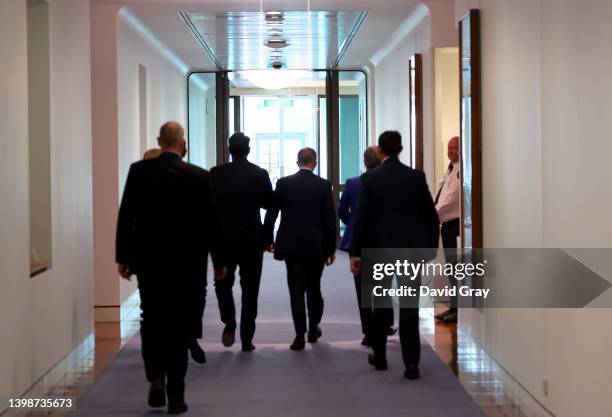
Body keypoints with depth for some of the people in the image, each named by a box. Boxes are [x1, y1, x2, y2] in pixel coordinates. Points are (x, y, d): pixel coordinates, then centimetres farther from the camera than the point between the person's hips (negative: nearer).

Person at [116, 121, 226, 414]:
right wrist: (219, 260, 8)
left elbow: (125, 217, -2)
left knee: (152, 321, 18)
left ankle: (156, 377, 3)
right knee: (179, 327, 6)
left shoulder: (138, 171, -3)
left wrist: (123, 257, 5)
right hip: (187, 263, -1)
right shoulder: (199, 176, -6)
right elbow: (212, 221, -2)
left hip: (148, 260, 1)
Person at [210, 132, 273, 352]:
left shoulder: (216, 173, -6)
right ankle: (247, 340, 7)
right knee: (250, 289, 7)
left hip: (224, 237, 0)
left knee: (223, 283, 17)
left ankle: (229, 321, -5)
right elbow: (269, 203, 3)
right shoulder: (260, 174, -6)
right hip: (252, 239, 0)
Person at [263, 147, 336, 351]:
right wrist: (331, 249, 3)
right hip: (316, 246, 0)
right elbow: (330, 220, -4)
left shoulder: (283, 183, -1)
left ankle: (300, 335, -5)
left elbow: (271, 214, 1)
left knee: (297, 290, 1)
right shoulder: (323, 185, -4)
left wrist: (268, 239, 14)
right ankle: (313, 329, 26)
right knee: (314, 288, 15)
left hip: (291, 245, 0)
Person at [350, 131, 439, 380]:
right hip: (411, 248, 0)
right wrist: (431, 245, 13)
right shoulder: (416, 177, -3)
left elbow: (361, 218, -7)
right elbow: (431, 215, 1)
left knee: (381, 304, 15)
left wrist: (355, 253, -1)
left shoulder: (370, 179, -7)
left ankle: (379, 356, 26)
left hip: (379, 248, 0)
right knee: (409, 305, 1)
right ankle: (411, 363, -6)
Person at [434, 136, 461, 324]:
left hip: (455, 224, -10)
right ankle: (454, 306, 23)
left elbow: (451, 198, -21)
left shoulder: (461, 171, -14)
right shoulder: (450, 170, 16)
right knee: (451, 267, 15)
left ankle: (459, 309, 0)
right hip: (447, 223, 10)